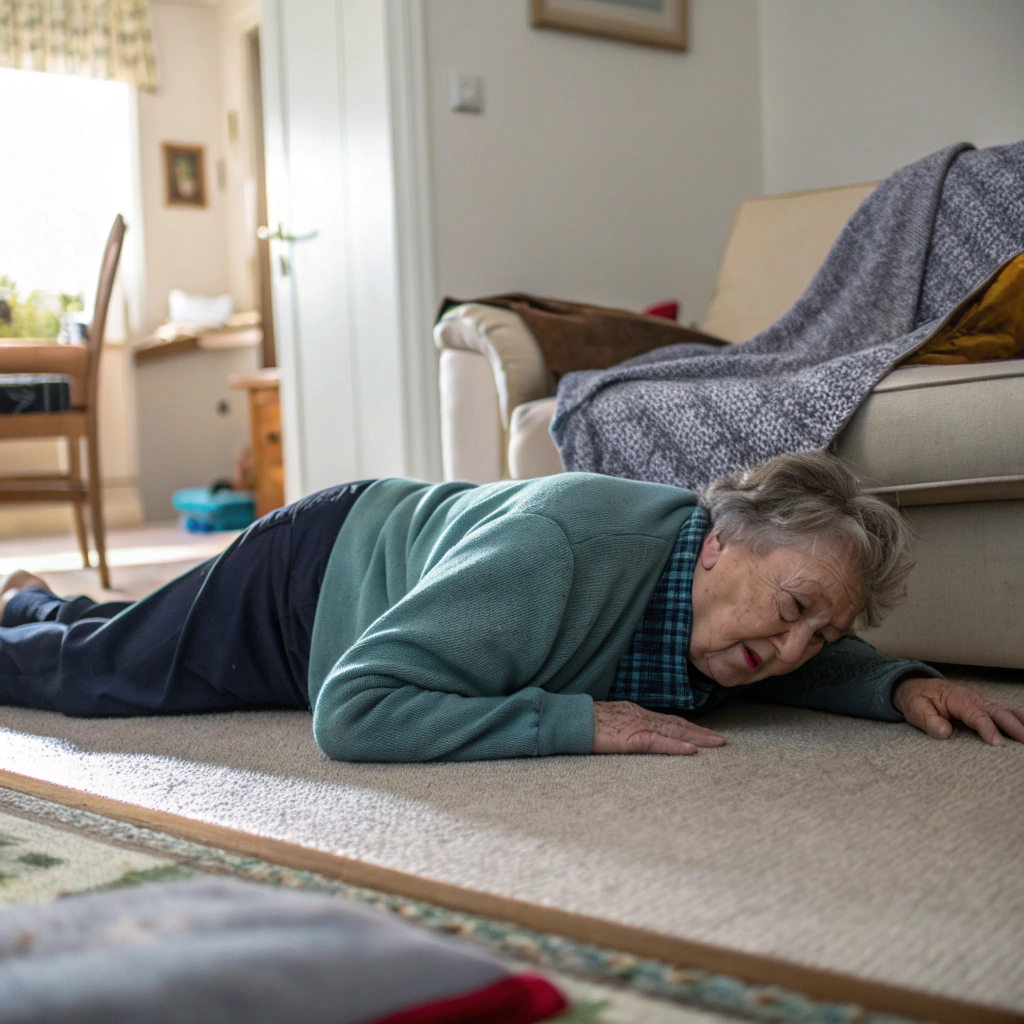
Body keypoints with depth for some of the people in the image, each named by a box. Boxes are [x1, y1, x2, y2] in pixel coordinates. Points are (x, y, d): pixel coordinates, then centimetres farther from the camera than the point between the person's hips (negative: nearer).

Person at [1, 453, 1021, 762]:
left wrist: (903, 683, -22)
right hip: (316, 568, -6)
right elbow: (349, 715, -46)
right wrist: (577, 720, -47)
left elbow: (804, 661, -1)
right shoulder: (551, 558, -46)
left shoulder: (727, 588, -23)